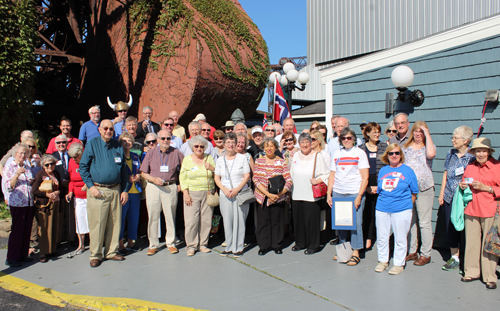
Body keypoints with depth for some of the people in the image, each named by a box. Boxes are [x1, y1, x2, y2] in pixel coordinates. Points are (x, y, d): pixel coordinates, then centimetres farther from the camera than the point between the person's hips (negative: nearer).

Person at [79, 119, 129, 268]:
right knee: (97, 224, -1)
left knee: (115, 222, 7)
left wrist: (124, 190, 8)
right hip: (98, 191, -3)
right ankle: (95, 255, 11)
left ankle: (111, 251, 20)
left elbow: (123, 169, 14)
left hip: (115, 190, 3)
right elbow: (83, 166, 1)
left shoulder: (118, 146, 11)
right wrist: (91, 186, -9)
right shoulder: (92, 144, 2)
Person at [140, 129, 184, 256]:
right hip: (153, 187, 1)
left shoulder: (176, 153, 3)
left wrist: (180, 184, 3)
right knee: (153, 217, 4)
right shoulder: (151, 153, 5)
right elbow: (143, 173, 5)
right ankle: (153, 245, 16)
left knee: (170, 216, 3)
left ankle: (171, 243, 18)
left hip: (170, 187, -1)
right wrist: (154, 179, -11)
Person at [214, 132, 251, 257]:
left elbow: (247, 176, -2)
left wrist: (237, 189, -14)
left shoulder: (242, 158, 3)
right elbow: (217, 178, 9)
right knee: (227, 220, 3)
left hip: (241, 193, -2)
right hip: (225, 194, 2)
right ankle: (229, 246, 14)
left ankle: (238, 247, 9)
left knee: (239, 220, -1)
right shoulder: (220, 160, 10)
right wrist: (224, 189, -8)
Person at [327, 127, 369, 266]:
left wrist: (359, 196, -11)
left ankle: (355, 253, 8)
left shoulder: (360, 153, 2)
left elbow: (365, 177, -3)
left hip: (355, 193, -3)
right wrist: (329, 193, 4)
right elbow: (332, 175, 14)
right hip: (338, 193, 4)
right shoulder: (337, 154, 12)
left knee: (356, 222, -3)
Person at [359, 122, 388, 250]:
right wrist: (366, 187, -5)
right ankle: (368, 238, 10)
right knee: (368, 211, 0)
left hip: (381, 185, 0)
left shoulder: (384, 147, 6)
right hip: (366, 185, 0)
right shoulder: (361, 149, 7)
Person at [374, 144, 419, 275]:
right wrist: (382, 204, 7)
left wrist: (407, 205, -1)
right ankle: (383, 261, 27)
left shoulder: (408, 171, 1)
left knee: (400, 239, 5)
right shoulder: (383, 170, 10)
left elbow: (413, 193, 5)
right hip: (382, 209, 3)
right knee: (381, 237, 11)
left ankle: (399, 264, 20)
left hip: (401, 210, -3)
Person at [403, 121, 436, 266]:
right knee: (410, 221, 11)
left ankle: (426, 254, 11)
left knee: (424, 223, 1)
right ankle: (412, 251, 23)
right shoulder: (406, 147, 13)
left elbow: (431, 154, -23)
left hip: (423, 189, -4)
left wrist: (427, 134, -14)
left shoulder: (427, 147, 1)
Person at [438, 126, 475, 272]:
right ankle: (454, 257, 24)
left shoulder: (472, 157, -7)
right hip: (449, 197, 5)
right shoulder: (450, 154, 7)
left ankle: (464, 261, 15)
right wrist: (441, 193, 11)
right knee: (450, 227, 9)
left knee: (463, 229, 1)